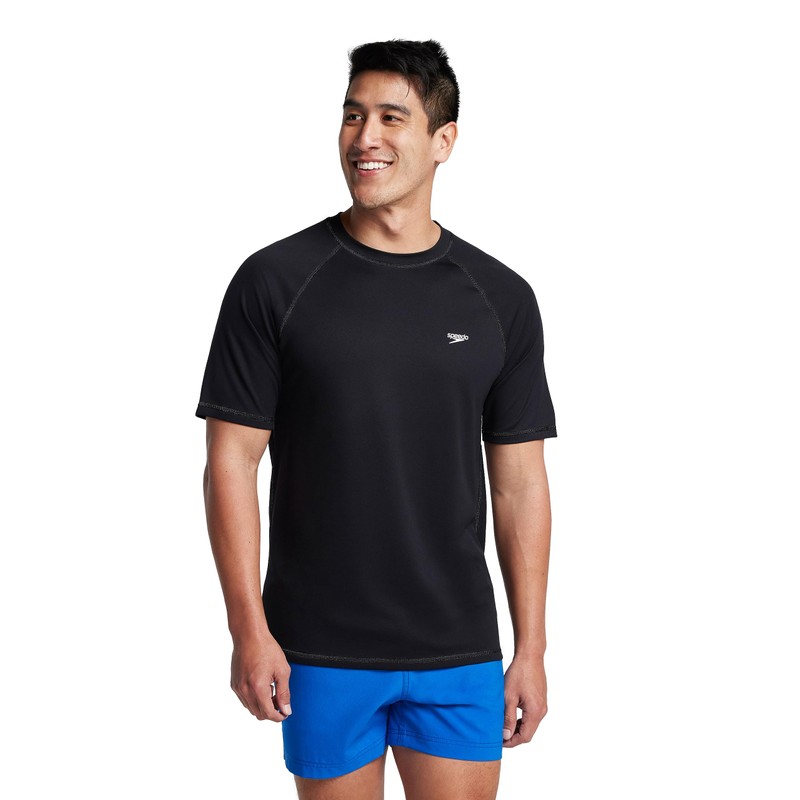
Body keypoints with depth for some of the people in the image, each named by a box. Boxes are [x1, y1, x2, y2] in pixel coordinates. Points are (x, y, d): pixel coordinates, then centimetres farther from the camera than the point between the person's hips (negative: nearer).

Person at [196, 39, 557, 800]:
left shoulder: (500, 297, 4)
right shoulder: (275, 280, -3)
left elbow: (520, 482, 6)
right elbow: (231, 461, -3)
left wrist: (530, 648, 4)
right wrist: (248, 629, -9)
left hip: (459, 651, 2)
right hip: (320, 650, -2)